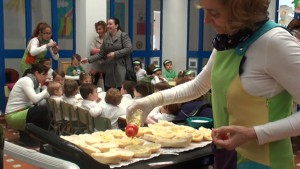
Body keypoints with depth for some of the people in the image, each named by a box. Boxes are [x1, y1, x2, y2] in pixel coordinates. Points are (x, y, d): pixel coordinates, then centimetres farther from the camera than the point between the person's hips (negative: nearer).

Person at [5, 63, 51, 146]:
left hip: (23, 112, 9)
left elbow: (37, 102, 0)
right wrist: (48, 90, -22)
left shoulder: (35, 82, 8)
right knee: (43, 110, -24)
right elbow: (35, 99, -32)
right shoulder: (26, 81, -18)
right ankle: (26, 135, -8)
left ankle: (26, 133, 10)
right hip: (13, 116, -9)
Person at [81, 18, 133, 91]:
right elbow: (101, 54, 13)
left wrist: (115, 54, -16)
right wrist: (88, 59, 3)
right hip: (109, 69, 5)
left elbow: (129, 49, -12)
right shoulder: (106, 38, 13)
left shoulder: (124, 35, 0)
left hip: (121, 68, -5)